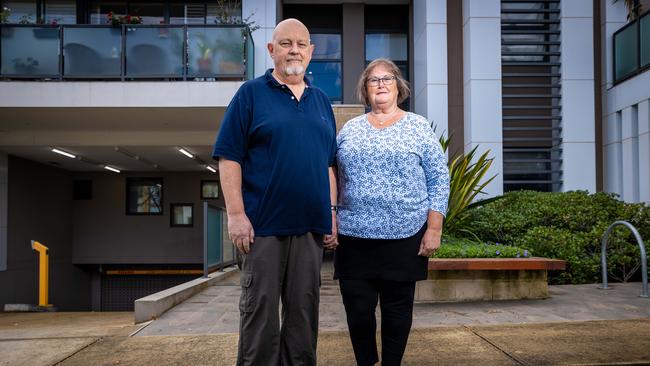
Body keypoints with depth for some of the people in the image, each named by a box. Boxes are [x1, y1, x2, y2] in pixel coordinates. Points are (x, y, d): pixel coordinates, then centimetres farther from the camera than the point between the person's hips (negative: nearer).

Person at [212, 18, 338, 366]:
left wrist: (332, 213, 9)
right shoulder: (251, 93, 0)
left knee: (303, 310, 11)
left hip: (311, 225, 4)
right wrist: (236, 214, -13)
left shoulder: (321, 101, 14)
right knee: (260, 309, 3)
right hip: (264, 223, -4)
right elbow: (229, 156, -6)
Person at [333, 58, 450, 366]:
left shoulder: (418, 126, 4)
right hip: (355, 238, 2)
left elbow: (439, 179, 0)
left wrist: (434, 228, -7)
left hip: (404, 237, -2)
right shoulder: (350, 129, 11)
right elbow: (333, 179, 13)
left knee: (397, 310, 8)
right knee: (357, 311, 3)